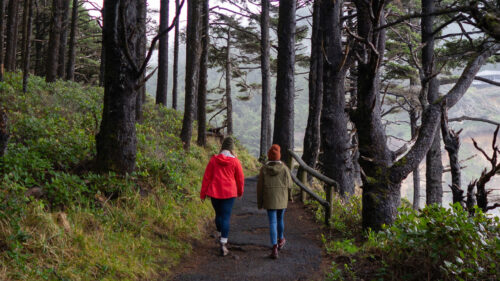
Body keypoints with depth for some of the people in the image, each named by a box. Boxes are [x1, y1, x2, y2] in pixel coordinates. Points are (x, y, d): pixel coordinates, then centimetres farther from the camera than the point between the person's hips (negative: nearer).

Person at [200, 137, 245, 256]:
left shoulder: (214, 160, -4)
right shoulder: (235, 161, -7)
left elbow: (207, 177, -1)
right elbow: (240, 178, 2)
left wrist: (203, 193, 7)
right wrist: (240, 192, 20)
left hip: (215, 192, 2)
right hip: (229, 193, -2)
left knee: (218, 214, 21)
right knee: (226, 217, 0)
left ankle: (220, 236, 41)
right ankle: (223, 244, -7)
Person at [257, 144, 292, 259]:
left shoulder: (264, 169, -7)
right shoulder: (284, 168, -8)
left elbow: (260, 186, -4)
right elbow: (289, 185, -3)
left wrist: (259, 202, 5)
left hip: (269, 199, -1)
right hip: (282, 199, 1)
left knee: (272, 222, -1)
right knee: (280, 219, 22)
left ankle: (274, 249, -11)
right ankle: (280, 240, 43)